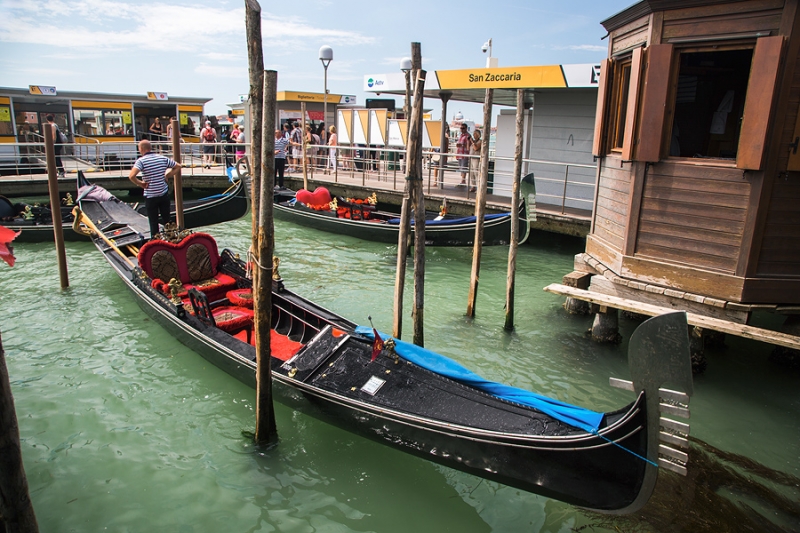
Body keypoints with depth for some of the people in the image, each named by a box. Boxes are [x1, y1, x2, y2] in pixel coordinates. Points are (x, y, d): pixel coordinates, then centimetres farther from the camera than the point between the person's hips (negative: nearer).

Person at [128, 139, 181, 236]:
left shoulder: (141, 161, -13)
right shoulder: (163, 158, 0)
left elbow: (131, 176, -28)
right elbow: (178, 167, 10)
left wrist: (140, 183, -11)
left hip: (150, 196, -4)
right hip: (164, 194, 4)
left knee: (153, 222, 6)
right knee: (166, 220, 15)